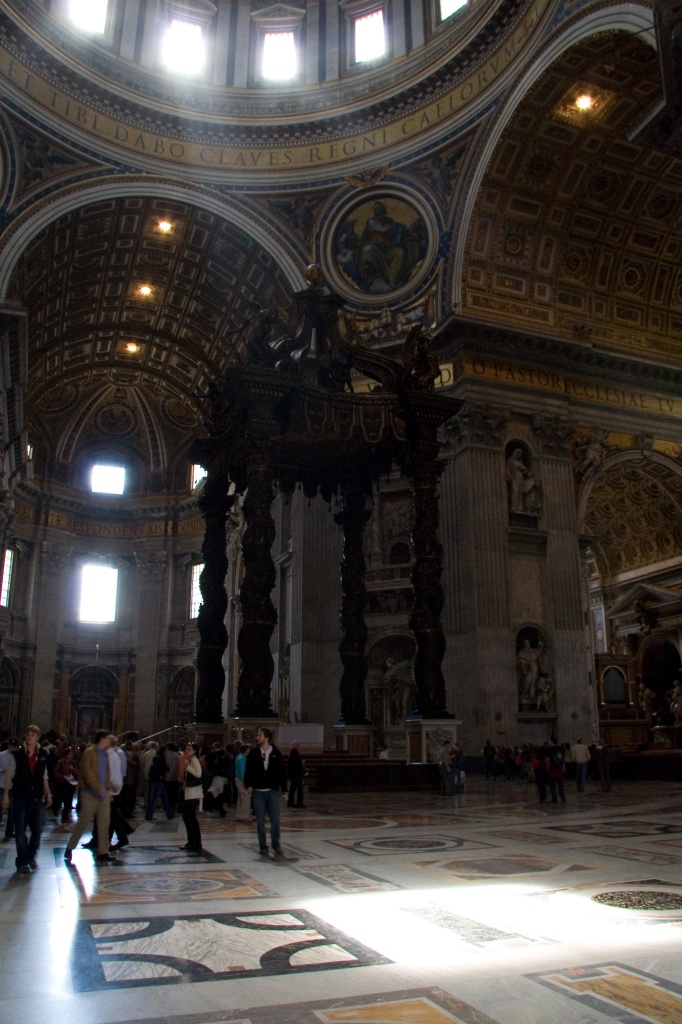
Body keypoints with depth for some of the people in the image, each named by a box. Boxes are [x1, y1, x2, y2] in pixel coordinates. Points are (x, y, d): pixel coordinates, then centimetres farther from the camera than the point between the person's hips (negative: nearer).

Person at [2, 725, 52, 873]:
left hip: (38, 797, 2)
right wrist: (6, 795, -9)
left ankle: (31, 856, 25)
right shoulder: (17, 754, -3)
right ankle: (22, 862, 15)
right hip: (21, 797, -2)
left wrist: (48, 794, 11)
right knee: (20, 830, 4)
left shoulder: (43, 755, 4)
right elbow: (9, 775, -3)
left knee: (38, 828, 4)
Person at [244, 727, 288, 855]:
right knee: (260, 820, 5)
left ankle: (276, 844, 16)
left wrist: (284, 788, 1)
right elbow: (248, 770, 1)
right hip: (258, 791, 1)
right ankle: (263, 846, 14)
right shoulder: (254, 753, 0)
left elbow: (282, 772, 3)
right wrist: (248, 785, -11)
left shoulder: (276, 753, -1)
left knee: (275, 819, 2)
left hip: (273, 791, -1)